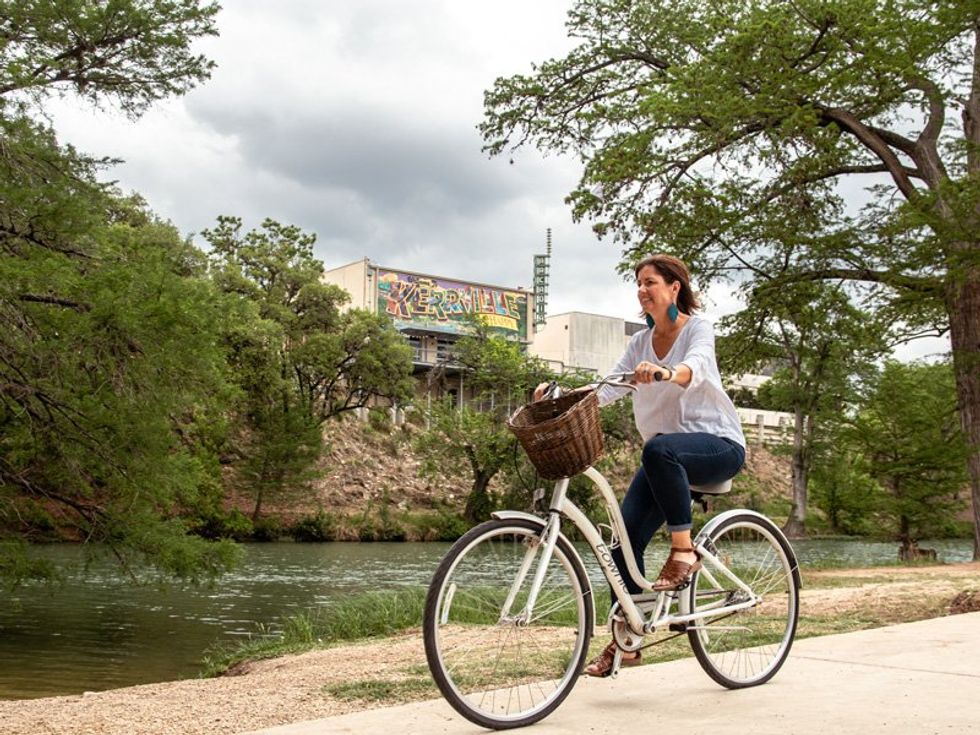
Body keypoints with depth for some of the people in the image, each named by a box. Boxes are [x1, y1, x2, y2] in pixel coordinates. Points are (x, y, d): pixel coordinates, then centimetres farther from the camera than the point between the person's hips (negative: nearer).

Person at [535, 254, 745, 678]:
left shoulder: (698, 328, -7)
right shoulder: (641, 342, 11)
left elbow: (694, 367, -29)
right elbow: (608, 388, -1)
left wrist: (664, 373, -52)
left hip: (718, 445, -6)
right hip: (667, 457, 6)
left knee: (658, 449, -39)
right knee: (626, 532, -10)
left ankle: (683, 551, -25)